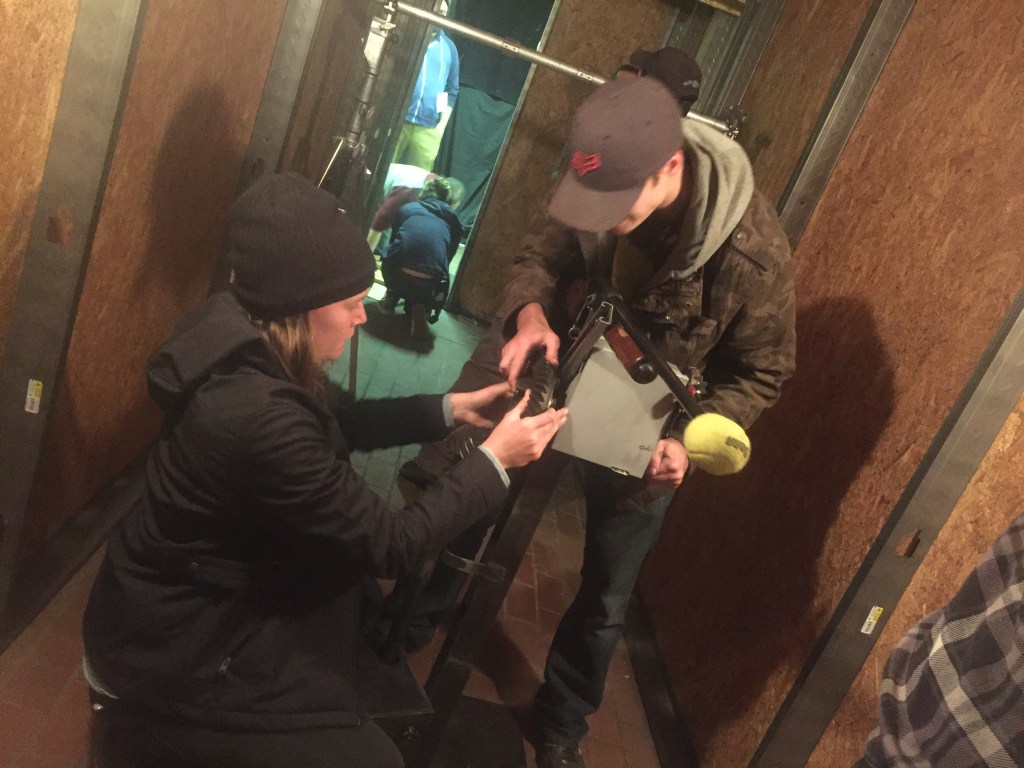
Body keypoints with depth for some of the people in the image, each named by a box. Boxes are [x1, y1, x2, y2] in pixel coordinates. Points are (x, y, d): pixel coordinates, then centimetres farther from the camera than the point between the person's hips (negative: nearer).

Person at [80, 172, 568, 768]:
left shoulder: (249, 347, -10)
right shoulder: (260, 413, -36)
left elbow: (338, 421, 9)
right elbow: (391, 544, -26)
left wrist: (449, 409, 3)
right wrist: (494, 462, -16)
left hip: (207, 590, 9)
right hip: (169, 651, -8)